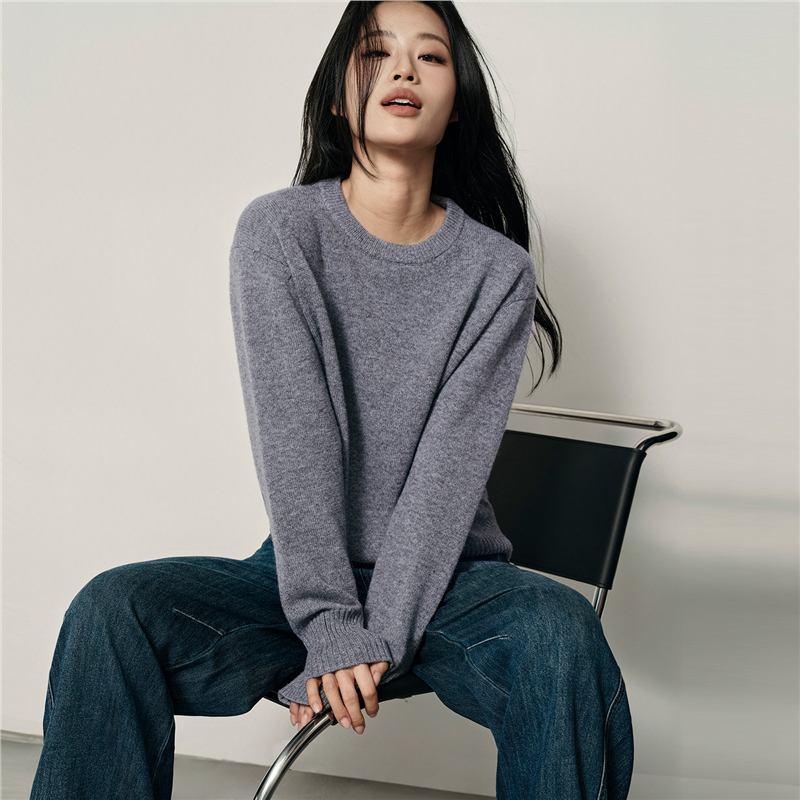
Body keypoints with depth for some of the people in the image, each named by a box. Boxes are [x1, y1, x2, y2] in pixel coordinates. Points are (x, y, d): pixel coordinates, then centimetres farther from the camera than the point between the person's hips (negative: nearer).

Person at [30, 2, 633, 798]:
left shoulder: (497, 269, -1)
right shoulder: (277, 231, -3)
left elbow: (452, 463, -10)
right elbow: (291, 435, -12)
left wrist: (379, 634, -19)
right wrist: (330, 626, -20)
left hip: (448, 574, 0)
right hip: (305, 567, 0)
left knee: (558, 631, -32)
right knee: (111, 611, -24)